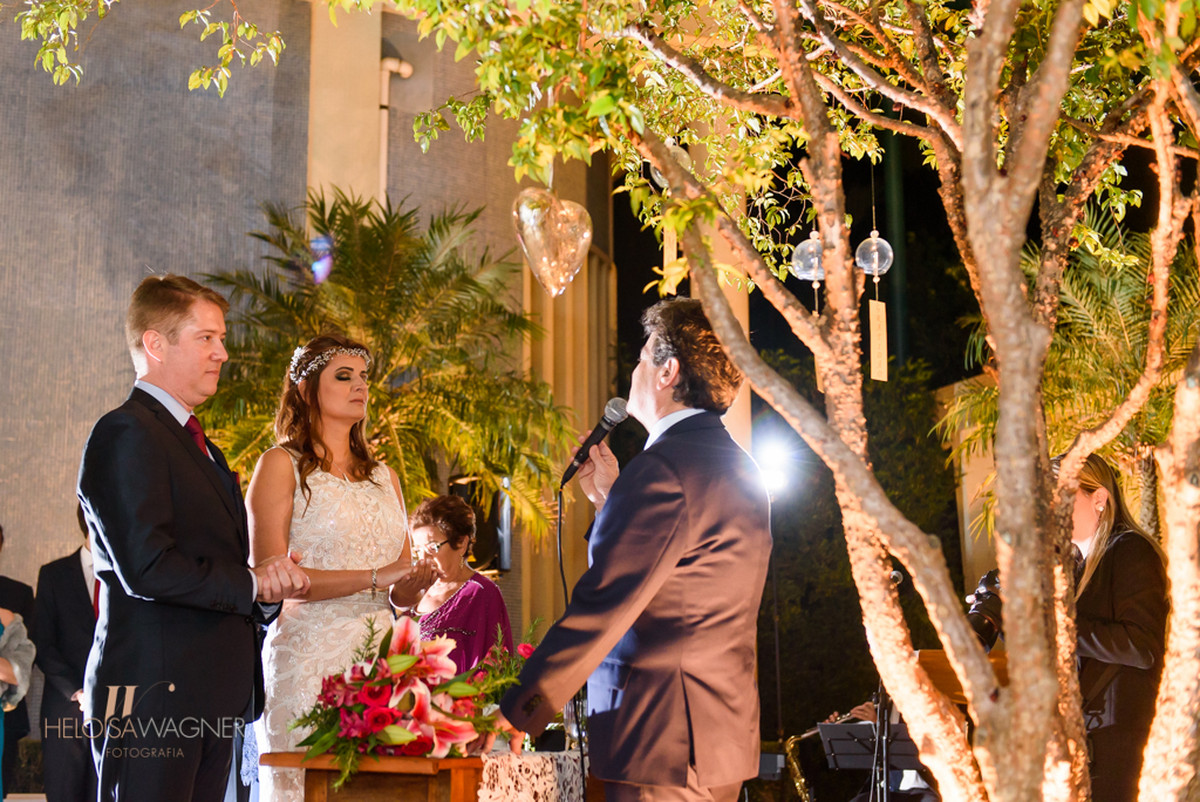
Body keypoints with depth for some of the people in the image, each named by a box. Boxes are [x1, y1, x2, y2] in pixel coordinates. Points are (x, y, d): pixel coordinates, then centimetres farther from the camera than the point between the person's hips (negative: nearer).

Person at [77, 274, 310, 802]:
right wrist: (250, 583, -10)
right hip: (152, 695, -9)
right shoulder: (125, 434, -9)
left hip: (211, 699, 9)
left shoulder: (196, 443, 23)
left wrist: (270, 581, 0)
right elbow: (146, 568, -20)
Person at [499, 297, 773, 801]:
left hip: (664, 748, -9)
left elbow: (601, 606, -20)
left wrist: (516, 715, -16)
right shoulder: (739, 468, 14)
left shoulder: (664, 466, -16)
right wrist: (608, 499, 21)